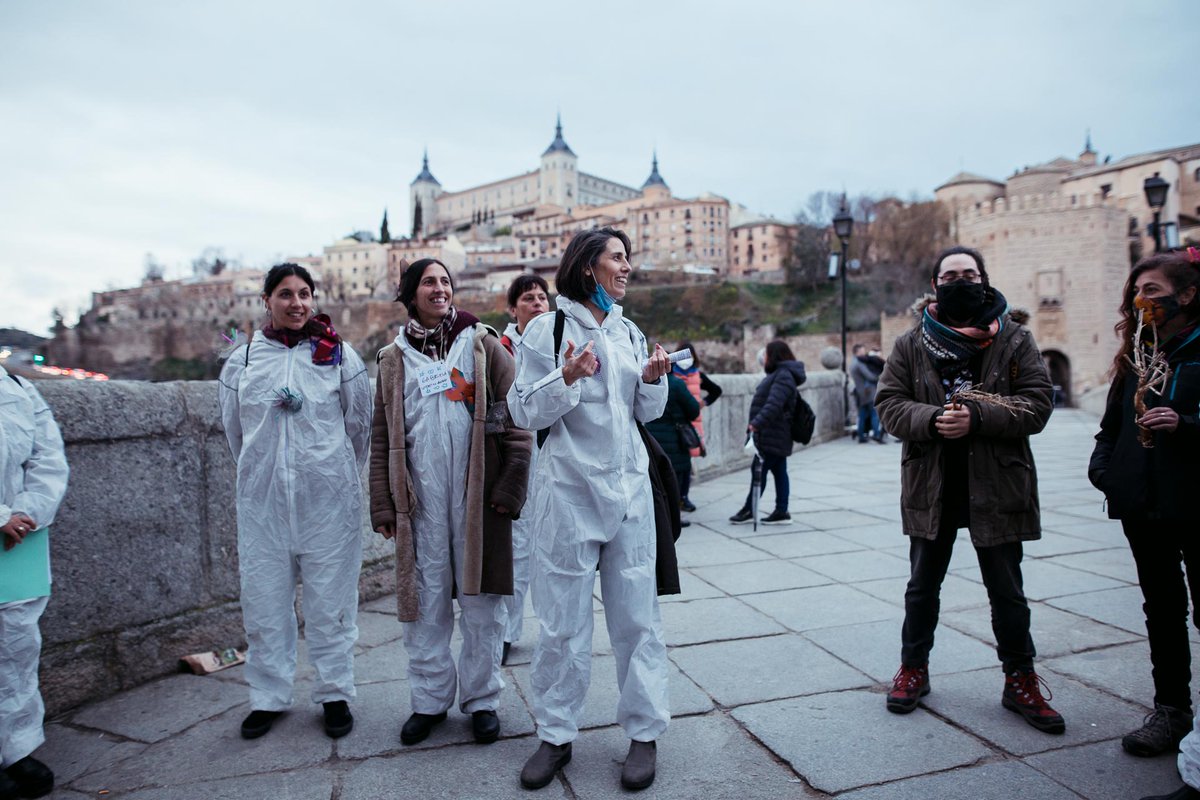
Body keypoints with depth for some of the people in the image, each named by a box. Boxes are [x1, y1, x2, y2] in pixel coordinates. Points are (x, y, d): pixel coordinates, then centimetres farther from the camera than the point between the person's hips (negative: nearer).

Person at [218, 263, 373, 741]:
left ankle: (335, 693, 22)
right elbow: (235, 433, 17)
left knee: (330, 599, 6)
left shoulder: (340, 356, 0)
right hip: (262, 500, 2)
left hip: (328, 499, -2)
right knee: (263, 600, 9)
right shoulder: (240, 361, 6)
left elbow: (358, 427, 6)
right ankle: (268, 697, 27)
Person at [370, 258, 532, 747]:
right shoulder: (394, 359, 12)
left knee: (481, 599, 4)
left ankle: (481, 699, 20)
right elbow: (383, 436, 11)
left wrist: (511, 485, -8)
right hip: (420, 497, 2)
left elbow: (515, 419, 0)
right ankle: (429, 700, 24)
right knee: (425, 601, 8)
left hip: (479, 494, -2)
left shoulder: (484, 346, 5)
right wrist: (383, 504, 5)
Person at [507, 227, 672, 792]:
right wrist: (567, 378, -21)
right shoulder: (547, 329, -3)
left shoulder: (629, 333, 12)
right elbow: (523, 413, -6)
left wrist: (653, 379, -4)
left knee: (638, 613, 6)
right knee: (563, 619, 4)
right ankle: (556, 735, 22)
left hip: (629, 488, 4)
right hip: (570, 490, -4)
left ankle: (644, 733, 21)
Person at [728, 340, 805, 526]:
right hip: (776, 436, 10)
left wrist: (757, 423, -35)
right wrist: (756, 424, 24)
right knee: (779, 471, 10)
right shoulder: (780, 374, 18)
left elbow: (773, 405, -29)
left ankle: (748, 509, 4)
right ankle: (781, 511, 13)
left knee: (759, 470, -4)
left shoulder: (783, 376, -16)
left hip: (772, 436, -10)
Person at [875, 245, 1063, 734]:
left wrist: (977, 417, -22)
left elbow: (1036, 404, -7)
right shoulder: (911, 344, 2)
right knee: (922, 586, 15)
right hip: (930, 487, 1)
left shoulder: (1015, 340, 0)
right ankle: (913, 669, 32)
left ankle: (1020, 681, 29)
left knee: (1007, 593, 12)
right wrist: (931, 419, -21)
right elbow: (889, 402, -3)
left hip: (997, 487, -1)